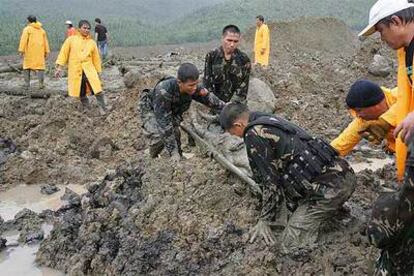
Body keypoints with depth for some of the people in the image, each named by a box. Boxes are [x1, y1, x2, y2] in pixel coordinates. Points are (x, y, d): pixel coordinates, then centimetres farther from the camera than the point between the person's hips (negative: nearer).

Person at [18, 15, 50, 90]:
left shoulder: (27, 29, -3)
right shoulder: (41, 30, 12)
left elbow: (23, 40, -12)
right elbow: (45, 41, 12)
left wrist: (21, 50, -13)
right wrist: (46, 52, 15)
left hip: (29, 52, -3)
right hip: (40, 52, 3)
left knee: (27, 67, 9)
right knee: (40, 67, 4)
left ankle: (27, 84, 6)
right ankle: (41, 84, -6)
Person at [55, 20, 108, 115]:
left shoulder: (92, 42, 5)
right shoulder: (71, 40, 1)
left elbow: (96, 58, 11)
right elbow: (63, 53, 1)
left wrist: (98, 72, 15)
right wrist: (59, 67, -5)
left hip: (89, 70, 0)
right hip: (75, 71, 0)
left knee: (97, 88, -16)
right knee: (81, 92, 11)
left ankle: (103, 109, -8)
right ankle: (85, 106, 32)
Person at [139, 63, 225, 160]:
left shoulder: (195, 88, -28)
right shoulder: (163, 91, -44)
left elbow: (215, 103, -10)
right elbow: (164, 124, -42)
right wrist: (173, 152, -42)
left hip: (173, 111, 5)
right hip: (150, 109, -5)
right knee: (158, 138, -26)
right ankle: (152, 160, 3)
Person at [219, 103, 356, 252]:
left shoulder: (253, 134, -6)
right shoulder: (272, 119, 21)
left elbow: (270, 181, -6)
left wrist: (264, 220, 6)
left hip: (327, 186, -9)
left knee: (290, 244, -3)